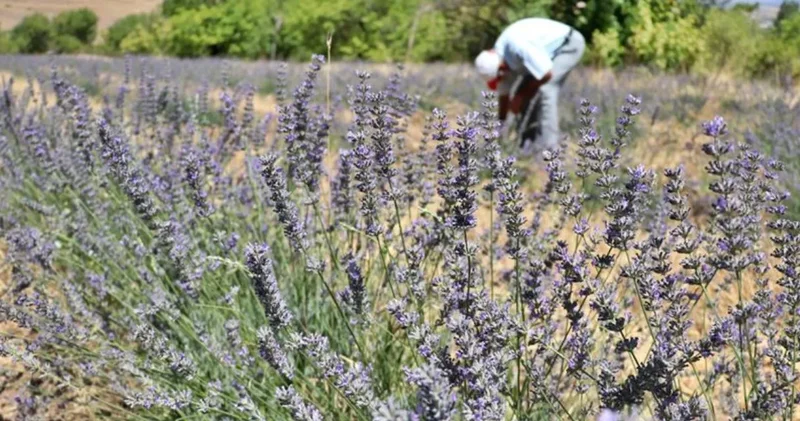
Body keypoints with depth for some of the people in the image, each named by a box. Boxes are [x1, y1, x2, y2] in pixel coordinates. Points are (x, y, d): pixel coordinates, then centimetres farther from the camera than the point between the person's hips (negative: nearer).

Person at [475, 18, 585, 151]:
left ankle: (545, 145, -19)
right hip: (556, 48, 9)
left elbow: (546, 74, -32)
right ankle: (527, 140, 10)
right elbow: (503, 92, 7)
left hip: (569, 43, -9)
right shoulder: (498, 58, -6)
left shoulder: (518, 46, -35)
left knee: (545, 89, -23)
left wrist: (522, 95, -17)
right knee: (520, 92, 3)